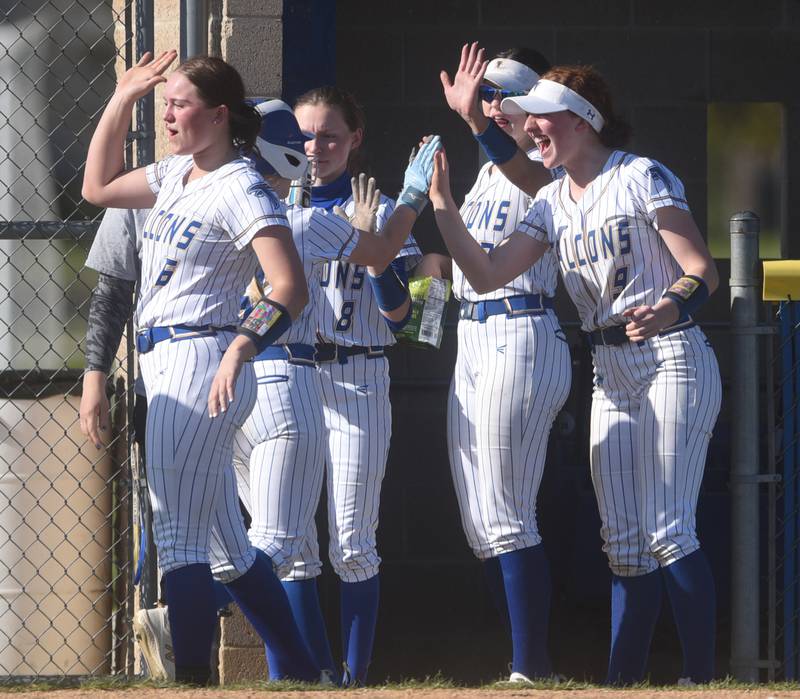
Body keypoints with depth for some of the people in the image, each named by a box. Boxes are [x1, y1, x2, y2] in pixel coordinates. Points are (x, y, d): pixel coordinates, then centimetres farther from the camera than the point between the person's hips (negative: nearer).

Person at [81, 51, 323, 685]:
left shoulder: (241, 190, -13)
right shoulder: (177, 175, 14)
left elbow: (290, 289, -22)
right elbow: (98, 187, 29)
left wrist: (239, 352, -36)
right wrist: (122, 101, 19)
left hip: (198, 367, -9)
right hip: (166, 368, 9)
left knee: (178, 538, -10)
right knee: (229, 542, 12)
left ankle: (193, 683, -10)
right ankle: (305, 674, 17)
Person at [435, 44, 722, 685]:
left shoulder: (641, 178, -9)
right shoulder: (554, 204, 11)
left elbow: (702, 271, -14)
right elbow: (487, 273, 7)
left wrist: (670, 308, -35)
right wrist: (444, 209, -2)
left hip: (672, 360, -7)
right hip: (611, 373, 8)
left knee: (667, 533, -15)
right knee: (623, 542, 8)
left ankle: (702, 678, -13)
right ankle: (622, 682, 10)